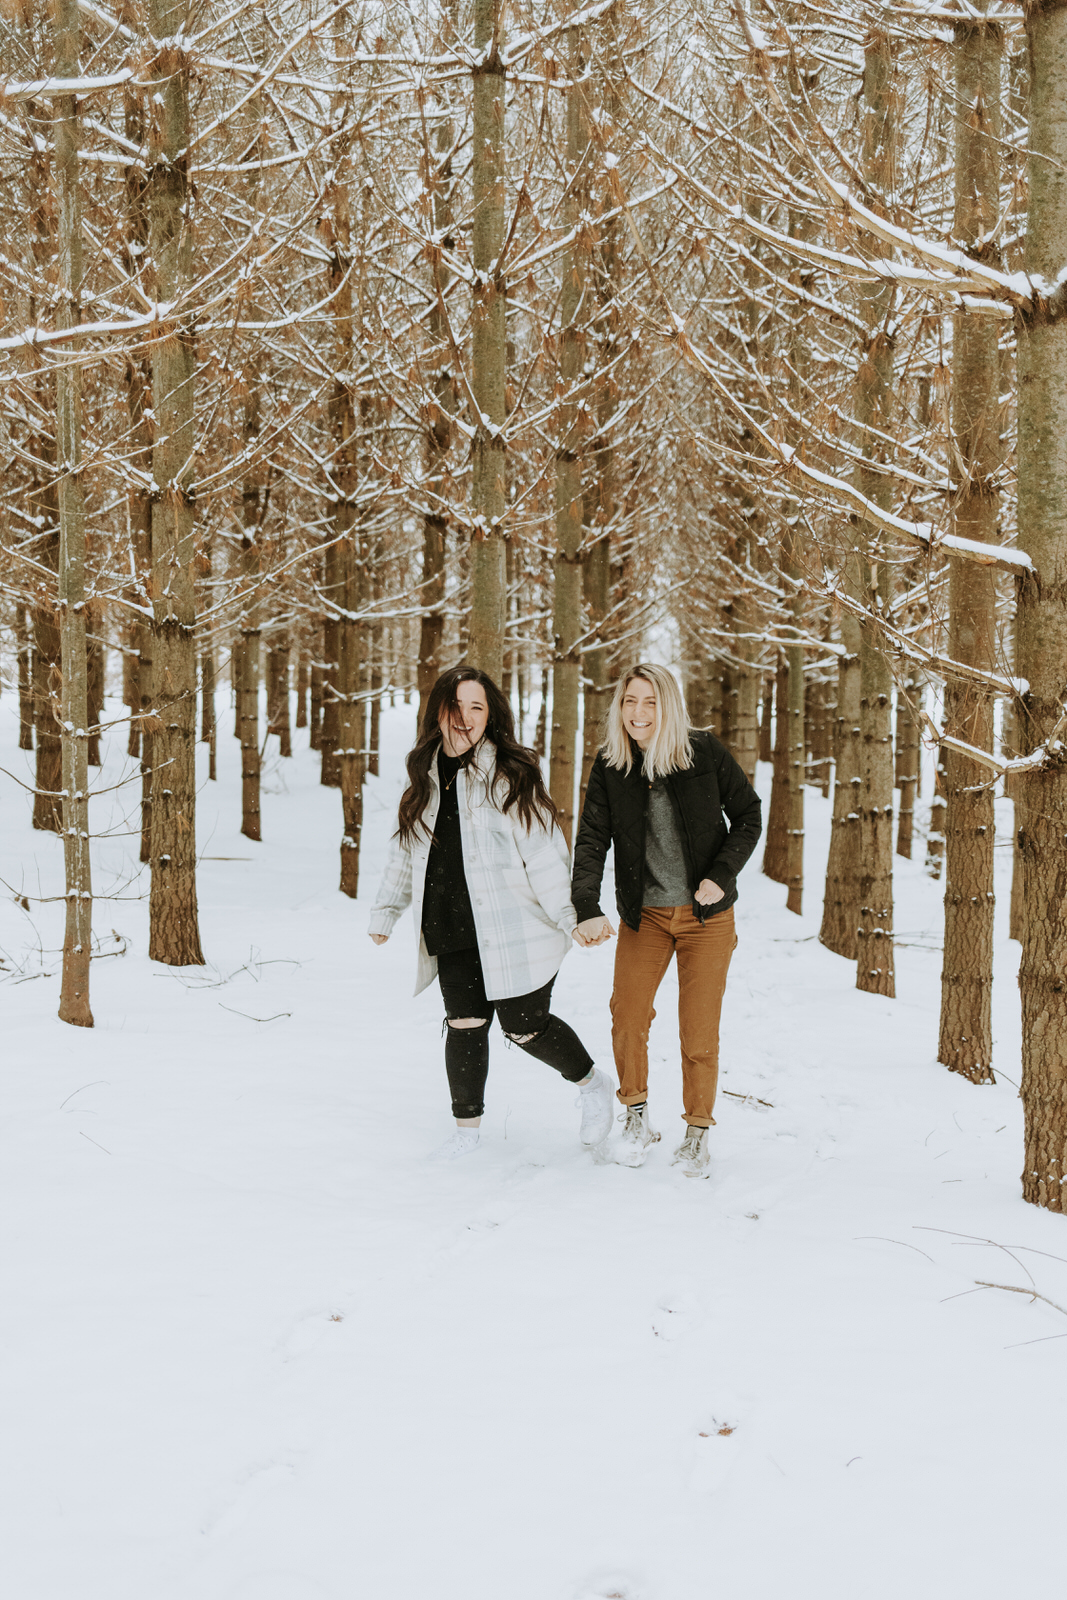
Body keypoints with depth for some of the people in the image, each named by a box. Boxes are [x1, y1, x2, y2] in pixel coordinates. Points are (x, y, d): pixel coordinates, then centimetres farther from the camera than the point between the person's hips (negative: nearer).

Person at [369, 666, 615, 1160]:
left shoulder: (510, 775, -6)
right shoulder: (427, 776, 12)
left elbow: (544, 851, -8)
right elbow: (406, 851, 23)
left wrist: (570, 916, -12)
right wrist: (385, 911, 23)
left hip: (513, 930, -5)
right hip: (453, 935, 5)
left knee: (525, 1028, 0)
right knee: (465, 1025, 0)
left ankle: (592, 1085, 25)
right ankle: (467, 1125, 16)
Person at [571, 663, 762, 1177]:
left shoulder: (705, 752, -10)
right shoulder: (609, 765, -5)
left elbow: (748, 816, -1)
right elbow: (592, 840, -10)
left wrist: (722, 874, -15)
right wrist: (587, 909, -25)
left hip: (707, 914, -2)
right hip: (644, 914, 2)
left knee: (699, 1029, -1)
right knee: (627, 1017, -3)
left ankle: (697, 1133, 16)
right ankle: (636, 1119, 20)